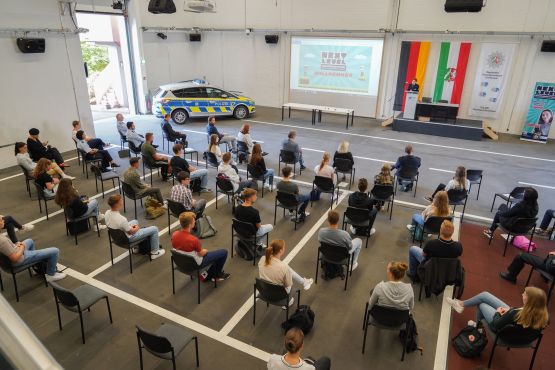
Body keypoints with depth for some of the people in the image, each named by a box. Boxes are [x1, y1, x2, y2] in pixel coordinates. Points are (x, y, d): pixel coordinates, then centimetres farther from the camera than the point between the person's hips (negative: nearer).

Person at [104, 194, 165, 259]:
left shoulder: (107, 213, -15)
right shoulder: (121, 219, -38)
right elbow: (131, 232, -21)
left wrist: (130, 226, 4)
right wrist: (137, 228, 0)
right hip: (127, 238, -8)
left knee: (135, 221, 34)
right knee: (154, 229, 1)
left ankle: (136, 247, 42)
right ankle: (155, 252, 19)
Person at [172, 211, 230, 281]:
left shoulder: (174, 234, -17)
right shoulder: (193, 240, -36)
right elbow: (201, 254, -18)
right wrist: (205, 250, 5)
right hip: (196, 264, -7)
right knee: (224, 252, 6)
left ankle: (209, 276, 37)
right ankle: (218, 274, 28)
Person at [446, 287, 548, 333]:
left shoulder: (516, 314, -42)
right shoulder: (541, 314, -24)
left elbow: (497, 324, -24)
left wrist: (498, 312, -8)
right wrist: (509, 310, -10)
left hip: (502, 328, -6)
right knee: (484, 295, 12)